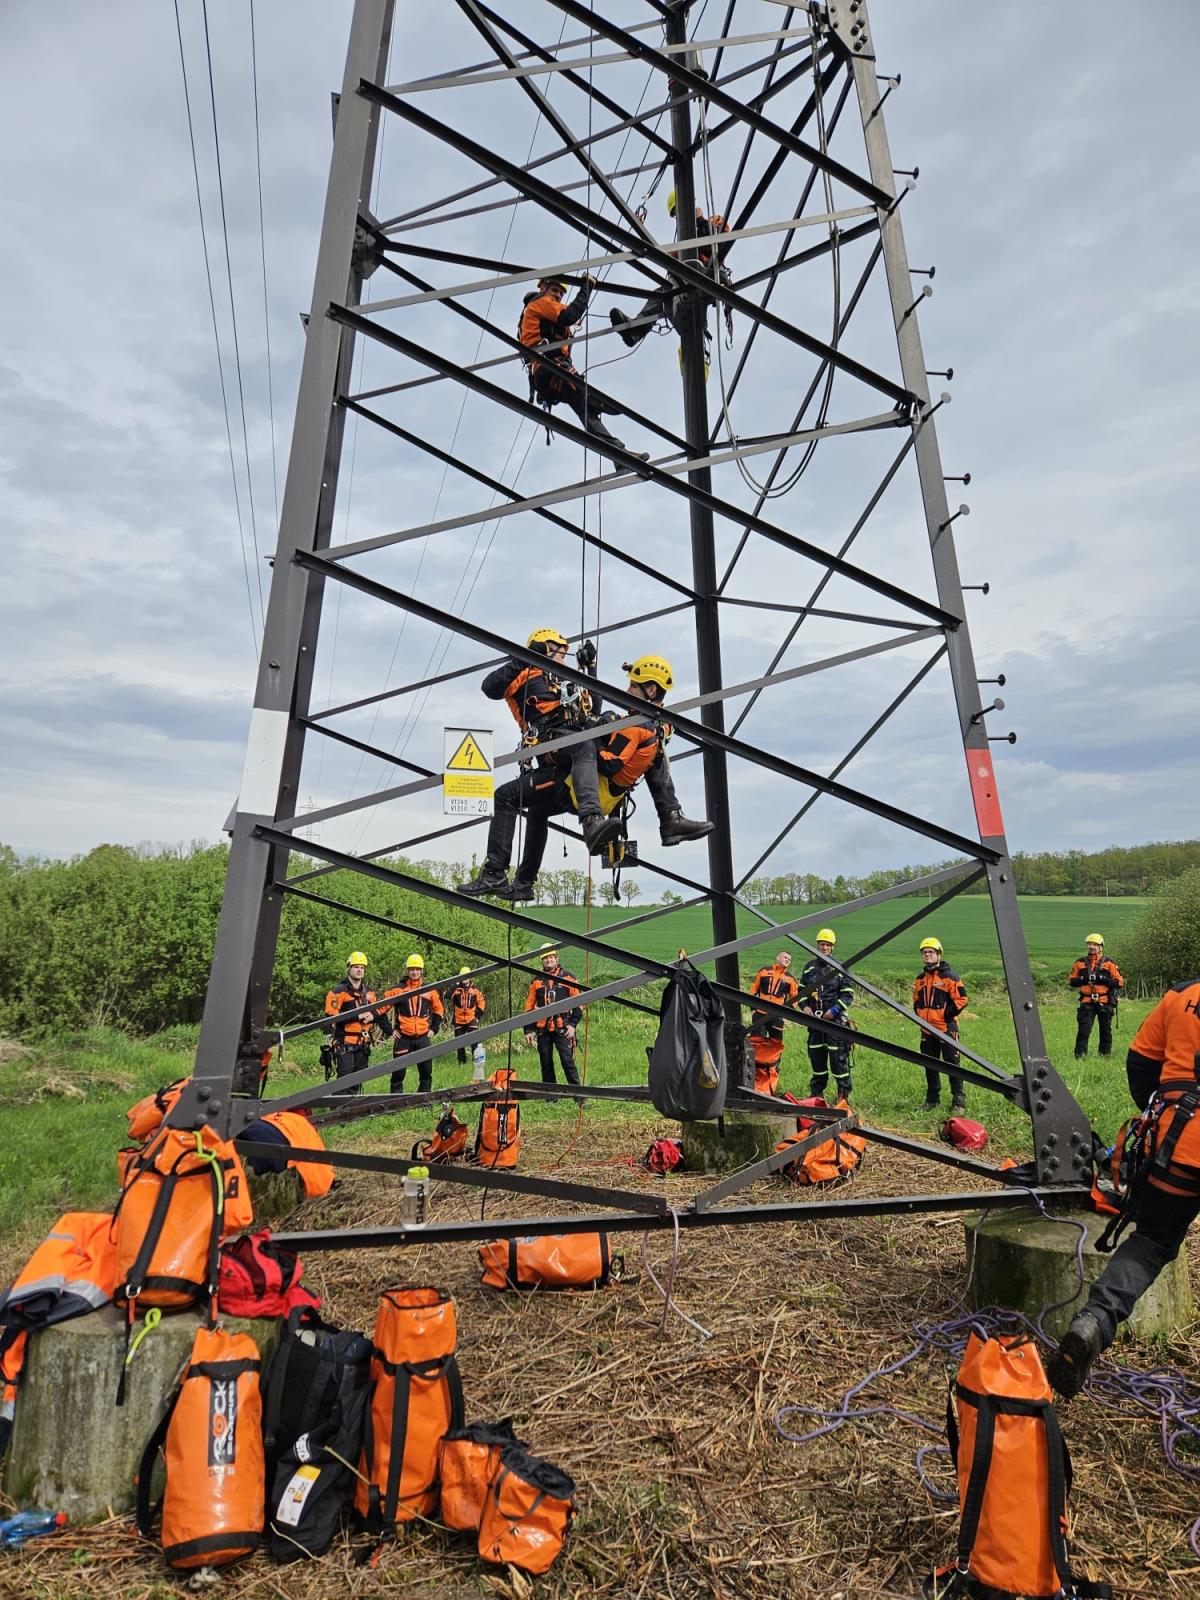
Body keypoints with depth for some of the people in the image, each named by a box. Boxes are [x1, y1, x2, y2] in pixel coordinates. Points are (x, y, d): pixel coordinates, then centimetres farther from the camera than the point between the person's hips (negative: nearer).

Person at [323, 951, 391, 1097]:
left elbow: (380, 1010, 23)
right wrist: (357, 1016, -17)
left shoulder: (369, 992, 16)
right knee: (345, 1079, -15)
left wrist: (372, 1016, 2)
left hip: (363, 1044, 7)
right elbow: (331, 1015, -16)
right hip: (344, 1044, -7)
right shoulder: (338, 991, -6)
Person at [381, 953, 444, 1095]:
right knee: (398, 1072, 1)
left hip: (423, 1038, 2)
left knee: (426, 1071, 5)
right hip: (403, 1038, -2)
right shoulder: (397, 990, 0)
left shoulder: (429, 990, 7)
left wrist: (433, 1028, 10)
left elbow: (439, 1010, 19)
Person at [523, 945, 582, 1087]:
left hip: (562, 1028, -3)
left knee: (567, 1061, -9)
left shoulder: (568, 977, 3)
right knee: (546, 1064, 8)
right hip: (543, 1029, 3)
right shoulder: (537, 981, 11)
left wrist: (573, 1024, -7)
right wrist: (528, 1030, 8)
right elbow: (529, 1006, 13)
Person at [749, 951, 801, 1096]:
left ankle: (770, 1085, 13)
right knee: (756, 1046, -1)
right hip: (760, 1014, -1)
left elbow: (795, 998, 14)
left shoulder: (790, 979, 8)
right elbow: (753, 989, 10)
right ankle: (756, 1083, 9)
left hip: (777, 1016, 1)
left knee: (775, 1048, 3)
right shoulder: (763, 971, 7)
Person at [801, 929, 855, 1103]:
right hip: (814, 1019, 5)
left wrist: (834, 1010, -14)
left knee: (838, 1056, -4)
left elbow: (848, 995, -4)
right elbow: (802, 990, 18)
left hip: (835, 1020, -5)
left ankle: (843, 1093, 7)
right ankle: (817, 1092, 23)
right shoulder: (809, 967, 10)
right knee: (816, 1056, 11)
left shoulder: (839, 968, -4)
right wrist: (804, 1006, 1)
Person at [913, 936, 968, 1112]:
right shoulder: (919, 979, 12)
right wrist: (919, 1015, 8)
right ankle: (932, 1100, 21)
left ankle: (958, 1100, 7)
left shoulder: (950, 976, -7)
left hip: (946, 1028, -6)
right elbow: (916, 1001, 23)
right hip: (927, 1030, 6)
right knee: (930, 1065, 11)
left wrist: (946, 1014, -13)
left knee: (952, 1064, -2)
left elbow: (961, 1000, -10)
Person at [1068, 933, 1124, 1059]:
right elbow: (1071, 980, 11)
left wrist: (1103, 979, -16)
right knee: (1083, 1028, -6)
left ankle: (1105, 1053, 23)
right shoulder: (1080, 963, 9)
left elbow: (1120, 982, -2)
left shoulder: (1109, 963, 2)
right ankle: (1079, 1054, -4)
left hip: (1105, 1002, -1)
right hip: (1087, 1002, 1)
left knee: (1106, 1030, 9)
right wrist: (1083, 979, -8)